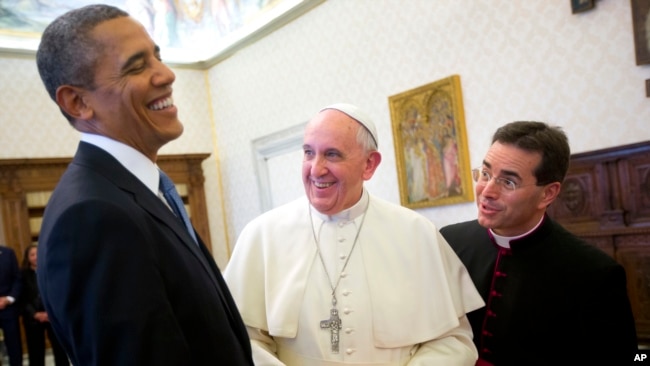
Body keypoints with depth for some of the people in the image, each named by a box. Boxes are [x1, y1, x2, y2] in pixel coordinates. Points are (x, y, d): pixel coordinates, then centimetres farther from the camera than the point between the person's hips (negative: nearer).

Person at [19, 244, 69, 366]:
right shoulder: (23, 274, 2)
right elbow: (23, 299, -3)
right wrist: (35, 314, -13)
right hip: (33, 319, -1)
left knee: (60, 349, 3)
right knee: (36, 352, 2)